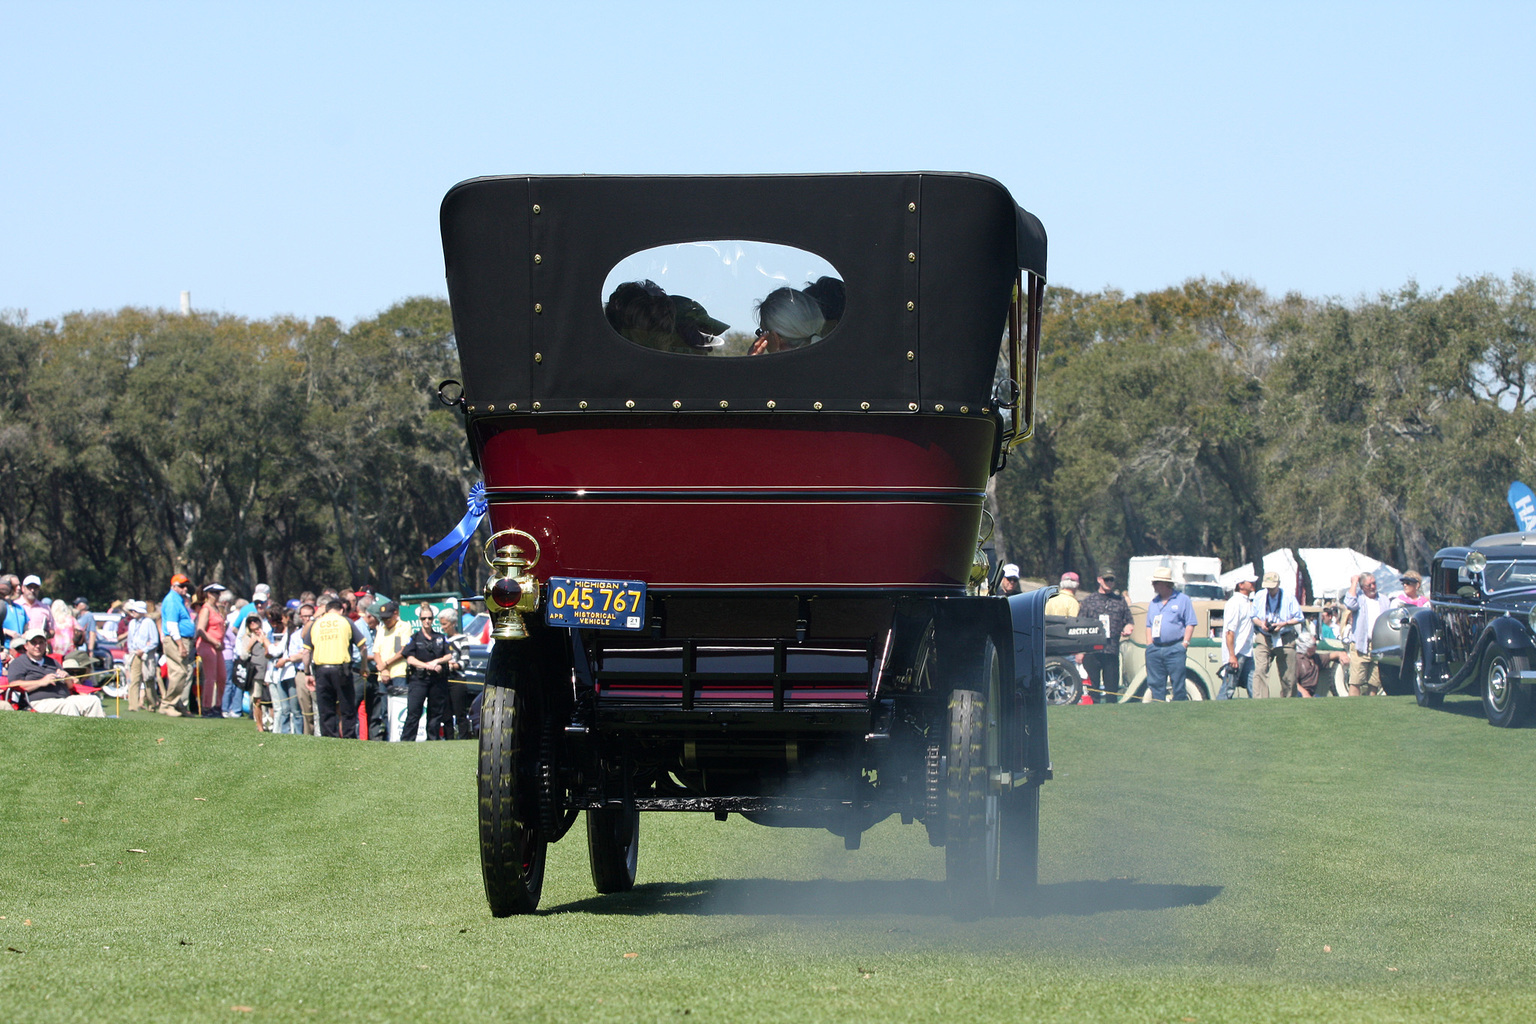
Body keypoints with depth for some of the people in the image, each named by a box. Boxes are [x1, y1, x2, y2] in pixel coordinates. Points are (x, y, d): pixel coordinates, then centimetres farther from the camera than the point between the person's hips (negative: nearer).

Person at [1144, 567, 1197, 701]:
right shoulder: (1154, 602, 17)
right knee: (1156, 685, 4)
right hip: (1155, 649, 5)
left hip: (1174, 649, -5)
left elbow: (1190, 624, -1)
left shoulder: (1182, 599, 2)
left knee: (1178, 685, -5)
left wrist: (1184, 644, -9)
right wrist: (1149, 645, 9)